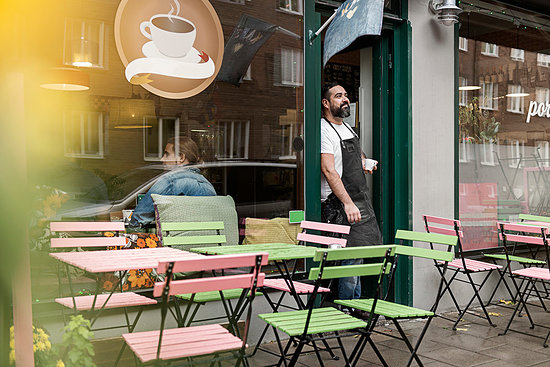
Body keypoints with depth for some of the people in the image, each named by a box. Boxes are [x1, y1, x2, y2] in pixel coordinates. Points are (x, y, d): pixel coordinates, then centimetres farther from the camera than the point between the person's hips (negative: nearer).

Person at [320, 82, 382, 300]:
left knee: (356, 258, 13)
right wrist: (347, 203, -29)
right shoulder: (324, 130, -12)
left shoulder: (347, 127, 17)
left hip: (361, 201, 9)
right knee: (352, 257, -10)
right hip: (339, 204, -9)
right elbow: (328, 171, -22)